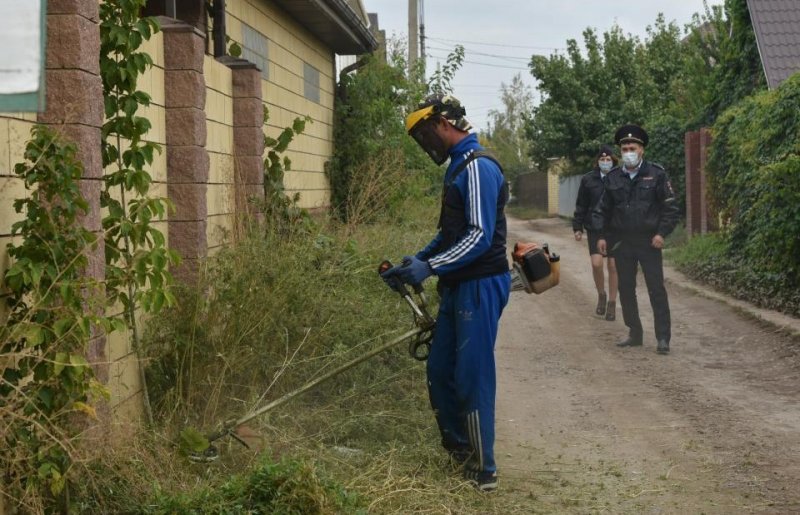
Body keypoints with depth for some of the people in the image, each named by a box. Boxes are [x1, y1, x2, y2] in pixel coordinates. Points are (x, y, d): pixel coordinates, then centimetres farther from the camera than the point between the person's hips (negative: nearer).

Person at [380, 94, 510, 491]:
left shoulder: (478, 168, -16)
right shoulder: (458, 167, 15)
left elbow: (480, 237, -23)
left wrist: (430, 267, -27)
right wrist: (419, 259, 11)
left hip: (481, 286, -10)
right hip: (459, 287, 10)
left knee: (473, 377, -5)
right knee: (440, 371, 15)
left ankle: (483, 471, 5)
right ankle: (458, 449, 30)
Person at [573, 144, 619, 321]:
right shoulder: (588, 179, 3)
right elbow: (581, 205, 9)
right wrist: (577, 227, 7)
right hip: (595, 228, 1)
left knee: (613, 265, 2)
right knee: (596, 263, -9)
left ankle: (612, 303, 15)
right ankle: (601, 295, 18)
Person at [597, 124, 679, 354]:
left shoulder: (656, 174, -3)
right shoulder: (614, 179, 8)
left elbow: (670, 206, -4)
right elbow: (604, 210, 15)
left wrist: (662, 233, -12)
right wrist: (602, 236, 7)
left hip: (648, 241, -4)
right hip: (622, 243, 4)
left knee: (656, 289, -4)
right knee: (626, 289, 8)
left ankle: (663, 338, 0)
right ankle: (634, 333, 20)